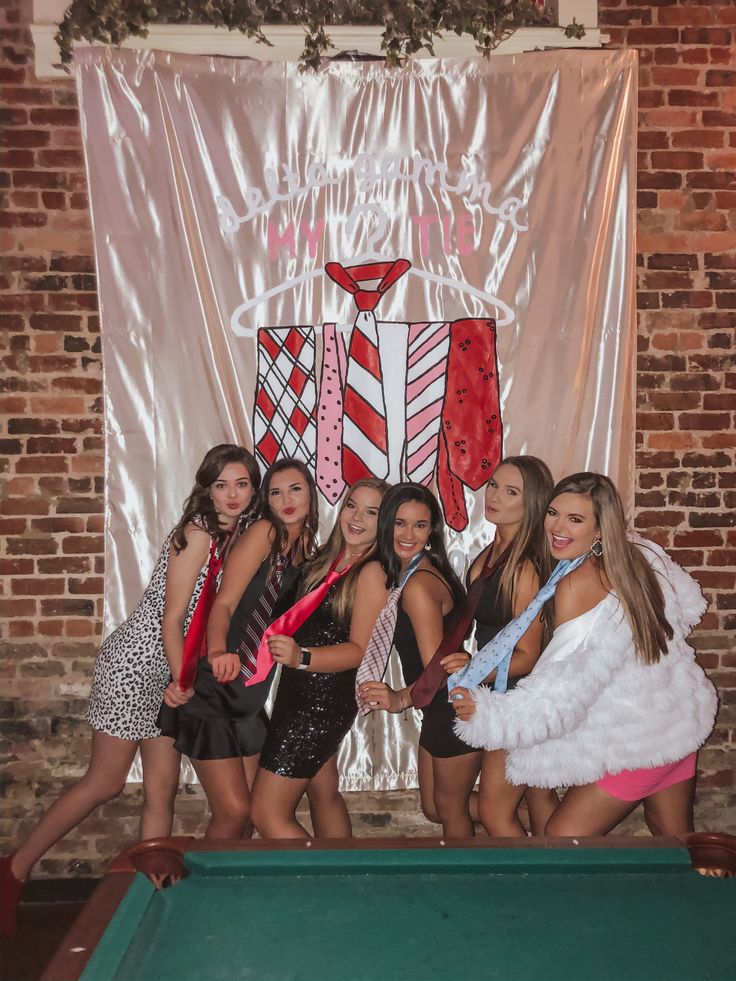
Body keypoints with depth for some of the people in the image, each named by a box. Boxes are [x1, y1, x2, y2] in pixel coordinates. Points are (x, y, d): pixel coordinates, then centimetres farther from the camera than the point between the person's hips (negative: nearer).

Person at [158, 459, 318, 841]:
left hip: (250, 696, 7)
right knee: (233, 812, -6)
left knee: (250, 809, 14)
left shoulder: (306, 549, 9)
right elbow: (222, 605, -21)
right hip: (213, 690, -7)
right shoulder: (263, 532, -12)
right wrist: (218, 653, -38)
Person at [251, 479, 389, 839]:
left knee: (268, 814, -2)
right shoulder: (327, 559, 6)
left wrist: (301, 657, -34)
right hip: (299, 691, 8)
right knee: (325, 794, 23)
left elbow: (360, 650, -21)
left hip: (322, 701, -8)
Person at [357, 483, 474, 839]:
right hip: (438, 711, 9)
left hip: (457, 710, -9)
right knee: (433, 807, 22)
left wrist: (402, 699, -45)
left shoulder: (418, 585, -23)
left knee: (450, 809, 13)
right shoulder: (390, 573, 4)